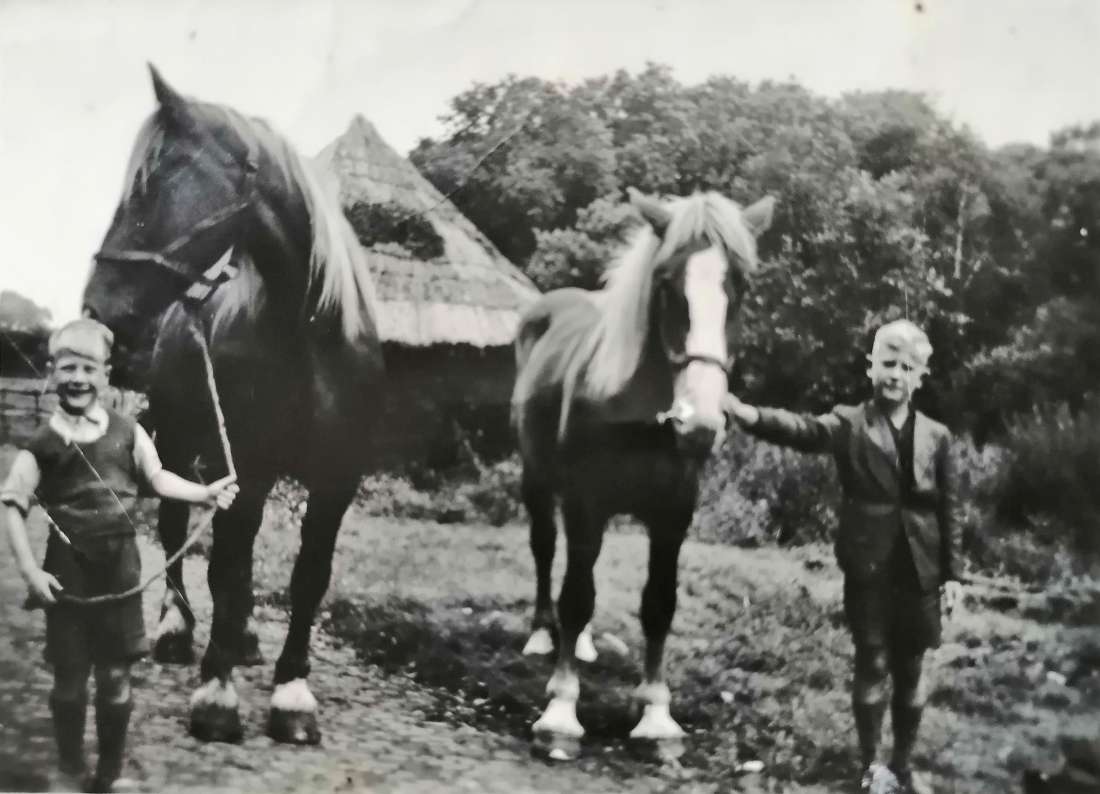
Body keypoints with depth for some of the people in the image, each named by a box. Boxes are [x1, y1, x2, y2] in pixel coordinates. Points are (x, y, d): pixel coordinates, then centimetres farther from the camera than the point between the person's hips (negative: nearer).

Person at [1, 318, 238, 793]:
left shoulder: (127, 432, 1)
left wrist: (205, 493, -6)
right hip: (68, 570, -2)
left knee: (116, 677, 10)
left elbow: (157, 478, 9)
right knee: (69, 678, 8)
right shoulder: (43, 444, -7)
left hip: (120, 565, 2)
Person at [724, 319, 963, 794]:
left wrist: (951, 572, 5)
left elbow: (946, 510, 8)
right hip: (869, 569, -2)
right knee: (873, 667, 5)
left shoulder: (936, 437, 6)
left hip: (920, 573, 2)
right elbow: (802, 430, -23)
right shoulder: (849, 424, -3)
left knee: (912, 672, 10)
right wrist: (747, 414, -43)